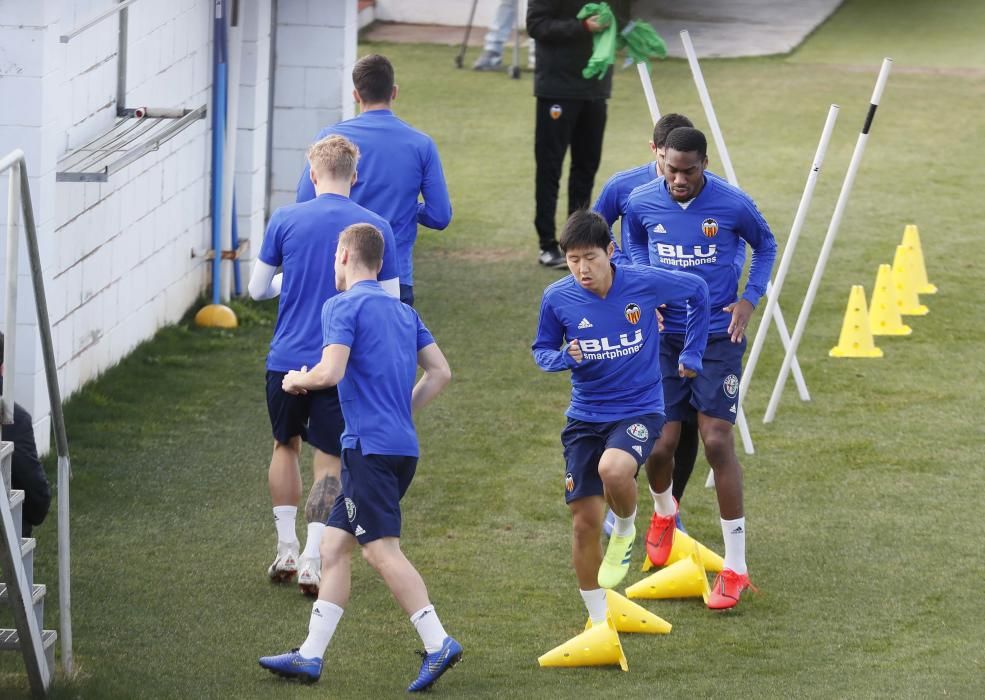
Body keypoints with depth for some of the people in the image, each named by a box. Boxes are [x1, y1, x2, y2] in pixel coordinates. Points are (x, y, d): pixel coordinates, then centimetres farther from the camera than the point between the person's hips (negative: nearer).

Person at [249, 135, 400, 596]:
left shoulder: (285, 220, -4)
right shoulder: (376, 228, -4)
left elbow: (257, 288, 5)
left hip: (287, 359, 1)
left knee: (285, 445, 21)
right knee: (329, 461, 5)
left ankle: (286, 551, 21)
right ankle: (311, 562, -3)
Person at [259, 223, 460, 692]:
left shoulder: (343, 306, -7)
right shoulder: (402, 311, 18)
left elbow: (331, 372, -18)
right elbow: (440, 372, 16)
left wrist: (297, 380, 2)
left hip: (369, 444, -9)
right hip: (402, 445, 9)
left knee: (380, 549, -11)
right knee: (334, 546, 11)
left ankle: (438, 643, -19)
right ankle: (311, 655, 11)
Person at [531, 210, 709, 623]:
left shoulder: (644, 282, -13)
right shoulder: (557, 299, -9)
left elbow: (697, 290, 6)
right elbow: (542, 350, 7)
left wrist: (691, 353, 8)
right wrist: (564, 358, -16)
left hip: (640, 411, -3)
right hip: (585, 416, 3)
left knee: (613, 469, -35)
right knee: (584, 523, 1)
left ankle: (625, 531, 1)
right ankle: (598, 623, 19)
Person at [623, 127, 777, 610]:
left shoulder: (733, 204, -12)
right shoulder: (642, 203, -6)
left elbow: (765, 245, 8)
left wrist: (749, 299, -4)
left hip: (718, 337, -2)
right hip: (664, 336, 2)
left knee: (717, 440, -11)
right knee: (660, 444, -1)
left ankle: (735, 567, -4)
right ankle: (663, 511, 39)